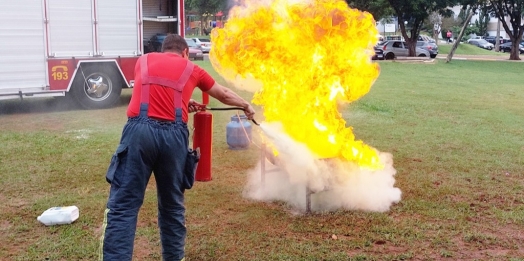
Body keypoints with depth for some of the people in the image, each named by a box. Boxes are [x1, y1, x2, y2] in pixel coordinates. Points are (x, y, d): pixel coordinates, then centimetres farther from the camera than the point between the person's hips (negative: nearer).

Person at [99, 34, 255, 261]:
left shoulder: (143, 61, 23)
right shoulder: (192, 69, 21)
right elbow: (224, 95, 36)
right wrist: (246, 106, 53)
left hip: (139, 130, 0)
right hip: (173, 135, 1)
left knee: (123, 206, -1)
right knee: (172, 207, 16)